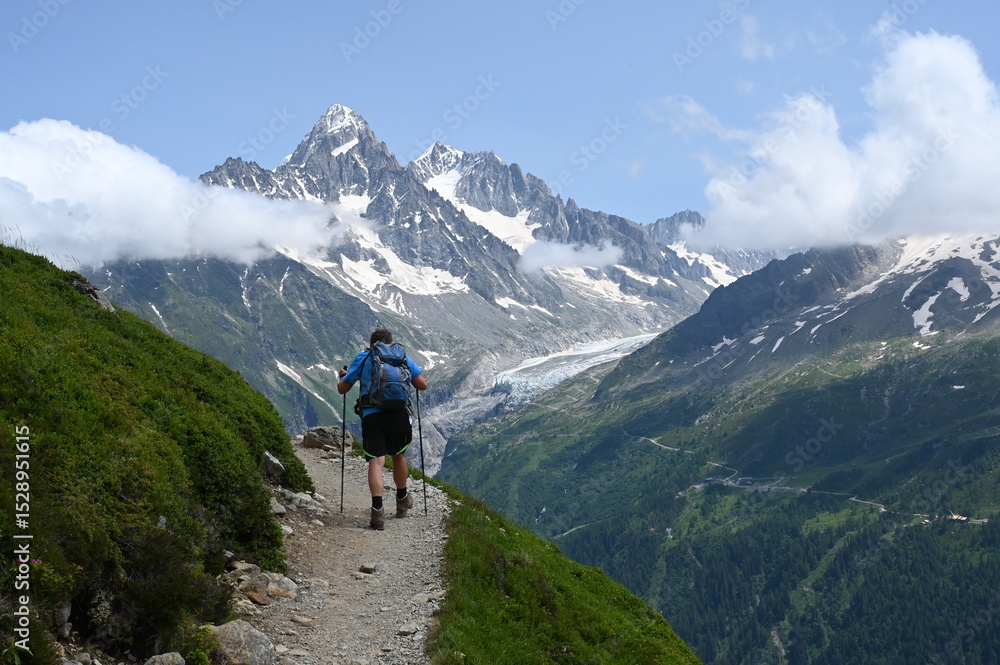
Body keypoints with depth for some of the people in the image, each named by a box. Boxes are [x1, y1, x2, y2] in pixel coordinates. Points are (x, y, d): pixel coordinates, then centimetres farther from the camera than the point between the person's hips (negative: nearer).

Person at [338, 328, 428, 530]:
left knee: (376, 461, -4)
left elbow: (342, 389, 15)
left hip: (371, 415, -1)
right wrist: (410, 376, 34)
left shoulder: (361, 358, 13)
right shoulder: (402, 357, 15)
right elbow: (422, 385, 13)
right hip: (399, 414, 1)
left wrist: (343, 376, 37)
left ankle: (377, 510, -19)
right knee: (399, 455, 21)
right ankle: (402, 501, 38)